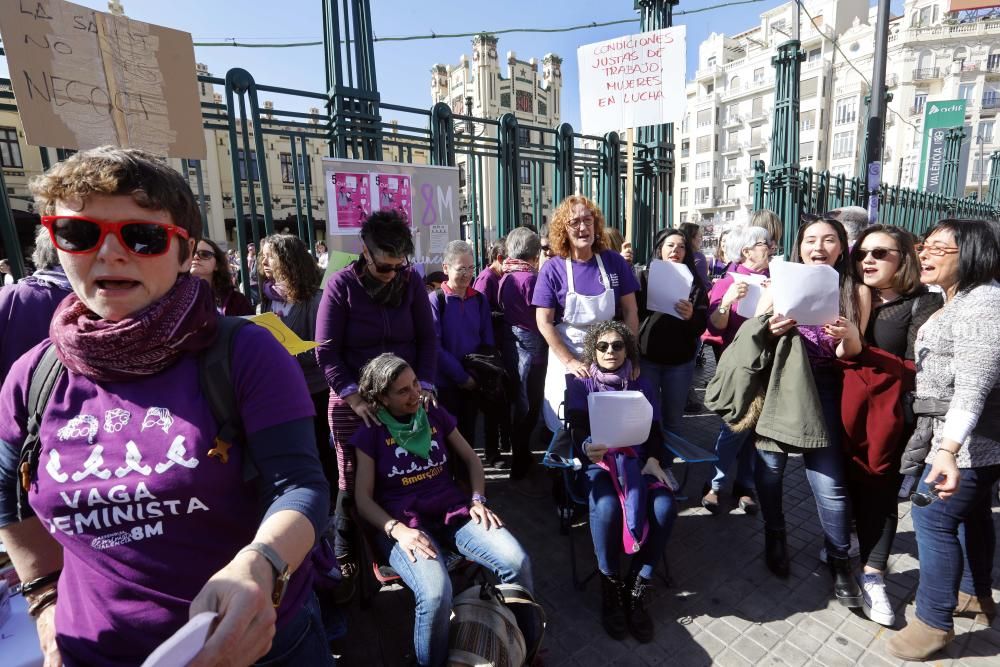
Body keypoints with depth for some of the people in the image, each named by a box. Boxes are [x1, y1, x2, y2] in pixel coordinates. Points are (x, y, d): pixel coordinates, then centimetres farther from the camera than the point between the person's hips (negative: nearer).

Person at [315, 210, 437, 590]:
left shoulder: (411, 280, 0)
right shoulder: (341, 284, -7)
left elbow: (426, 337, 2)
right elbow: (326, 351, -9)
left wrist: (425, 384, -9)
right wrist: (353, 396, -18)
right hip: (353, 400, -2)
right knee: (352, 484, 6)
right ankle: (346, 561, 26)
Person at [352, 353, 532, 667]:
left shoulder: (436, 415, 7)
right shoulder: (370, 433, -2)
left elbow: (471, 459, 15)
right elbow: (363, 499, -4)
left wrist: (477, 500, -2)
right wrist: (399, 530, -20)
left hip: (454, 512, 3)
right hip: (403, 522, -3)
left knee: (518, 563, -20)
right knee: (436, 594, -33)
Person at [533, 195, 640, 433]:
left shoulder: (614, 262, -3)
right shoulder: (552, 269, -9)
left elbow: (630, 312, 1)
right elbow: (544, 323, -10)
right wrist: (570, 362, -15)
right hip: (566, 356, -1)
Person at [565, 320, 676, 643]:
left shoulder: (641, 386, 12)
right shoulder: (580, 385, 3)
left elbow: (654, 432, 8)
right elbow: (577, 431, -9)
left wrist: (653, 460, -13)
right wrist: (586, 448, -33)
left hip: (638, 460, 3)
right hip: (598, 462, -3)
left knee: (665, 507, -28)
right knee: (607, 508, -34)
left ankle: (638, 589, -8)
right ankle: (611, 586, -7)